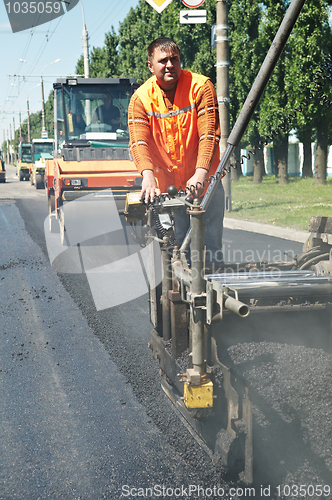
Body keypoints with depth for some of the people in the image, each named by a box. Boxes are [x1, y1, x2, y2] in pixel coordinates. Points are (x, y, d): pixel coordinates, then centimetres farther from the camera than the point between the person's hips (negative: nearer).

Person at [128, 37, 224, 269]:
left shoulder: (201, 87, -7)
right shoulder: (141, 98, -3)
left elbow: (209, 135, -15)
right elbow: (139, 141, -14)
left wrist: (201, 174, -30)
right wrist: (148, 175, -34)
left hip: (204, 182, -1)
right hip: (166, 185, 1)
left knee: (211, 245, -1)